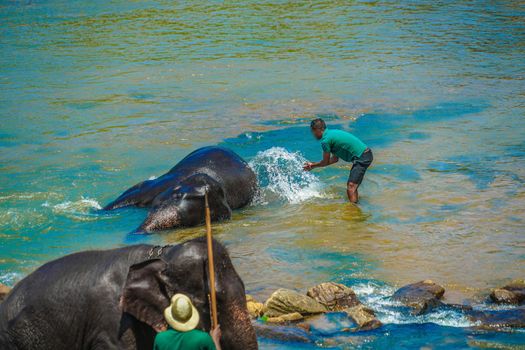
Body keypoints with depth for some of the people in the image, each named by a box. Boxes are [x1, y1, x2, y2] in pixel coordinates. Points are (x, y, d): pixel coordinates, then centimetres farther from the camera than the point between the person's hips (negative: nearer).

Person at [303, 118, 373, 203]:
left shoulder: (326, 140, -12)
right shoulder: (332, 133, 18)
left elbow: (325, 162, 2)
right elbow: (335, 159, 23)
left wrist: (313, 165, 19)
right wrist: (313, 165, 27)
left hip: (362, 157, -10)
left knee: (351, 189, -16)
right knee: (352, 187, 19)